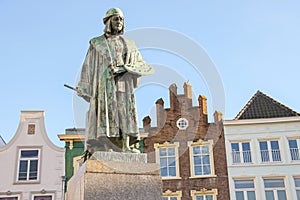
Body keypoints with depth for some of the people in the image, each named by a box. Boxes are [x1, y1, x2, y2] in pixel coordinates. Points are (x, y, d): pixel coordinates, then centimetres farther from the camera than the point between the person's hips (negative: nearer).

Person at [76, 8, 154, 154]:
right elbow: (88, 67, 8)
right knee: (105, 114, -14)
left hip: (123, 86, 3)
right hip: (105, 84, -2)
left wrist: (125, 68, -8)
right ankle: (103, 149, -19)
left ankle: (126, 148, -15)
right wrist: (84, 89, -4)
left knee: (125, 114, -10)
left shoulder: (129, 45, 20)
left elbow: (142, 66, 12)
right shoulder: (97, 43, 14)